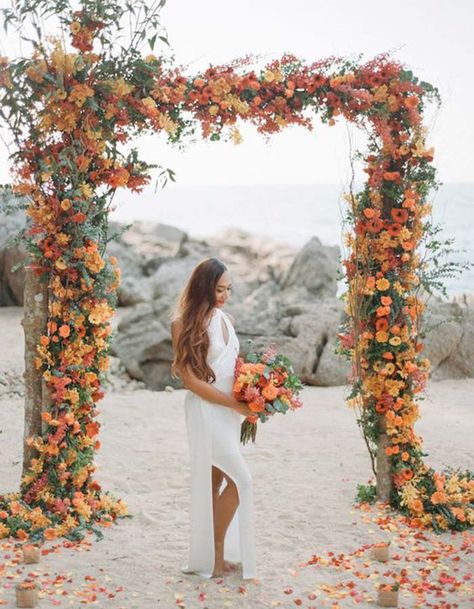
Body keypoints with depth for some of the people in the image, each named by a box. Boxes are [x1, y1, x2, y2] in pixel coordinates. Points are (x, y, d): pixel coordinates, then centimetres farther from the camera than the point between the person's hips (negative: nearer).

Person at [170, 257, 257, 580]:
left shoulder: (225, 319, 9)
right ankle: (217, 555, 3)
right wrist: (235, 403, -16)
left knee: (217, 481, 11)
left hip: (228, 412, 7)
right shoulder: (187, 323, -12)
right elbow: (190, 379, -15)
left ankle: (211, 554, 19)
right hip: (207, 411, -7)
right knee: (239, 480, -9)